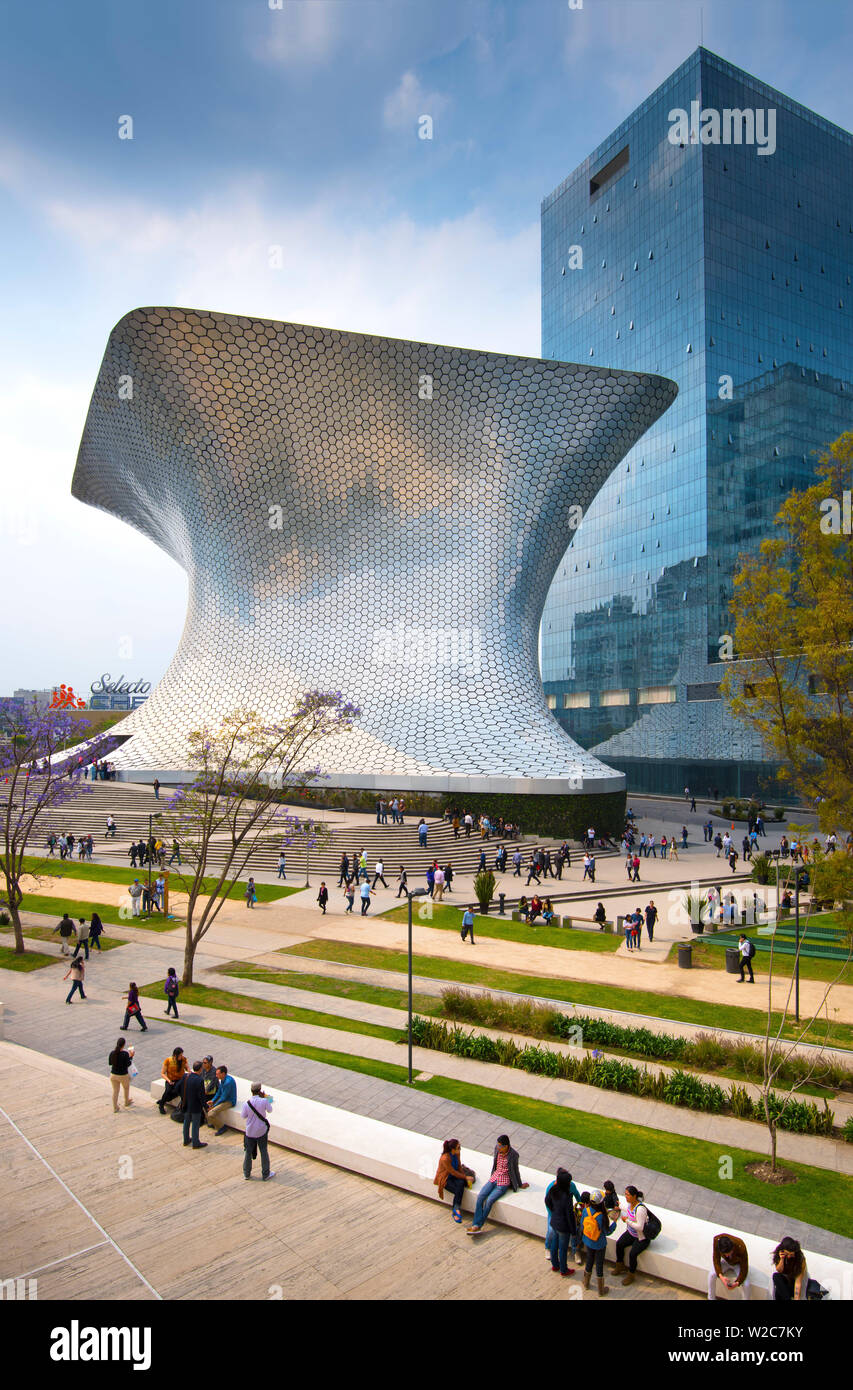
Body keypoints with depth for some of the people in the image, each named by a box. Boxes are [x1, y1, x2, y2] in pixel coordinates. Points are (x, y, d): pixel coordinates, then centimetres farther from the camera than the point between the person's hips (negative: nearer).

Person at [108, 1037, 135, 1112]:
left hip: (113, 1075, 3)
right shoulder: (125, 1053, -24)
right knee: (126, 1088, 24)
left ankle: (115, 1107, 22)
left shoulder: (112, 1053, -10)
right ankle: (127, 1102, 43)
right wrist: (131, 1056, -8)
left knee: (115, 1091, 16)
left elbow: (110, 1063, 4)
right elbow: (128, 1064, -18)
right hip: (123, 1075, -3)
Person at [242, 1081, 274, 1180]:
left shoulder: (246, 1103, -20)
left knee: (248, 1152, 19)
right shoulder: (264, 1101, -22)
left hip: (250, 1131, 1)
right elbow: (269, 1110, -2)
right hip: (262, 1131, 0)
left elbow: (243, 1116, -4)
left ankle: (247, 1174, 32)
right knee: (264, 1152, 16)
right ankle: (266, 1174, 26)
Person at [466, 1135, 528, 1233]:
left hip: (504, 1182, -5)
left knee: (489, 1200, -23)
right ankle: (476, 1225, -18)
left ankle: (478, 1225, -13)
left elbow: (516, 1170, -5)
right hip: (494, 1177, 5)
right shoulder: (497, 1148, -2)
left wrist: (520, 1185, 8)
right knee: (480, 1196, -17)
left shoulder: (513, 1155, -18)